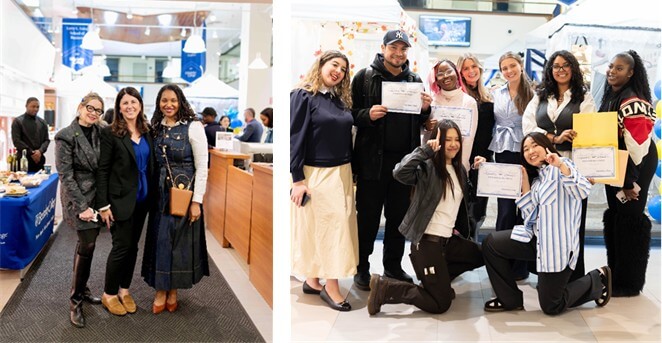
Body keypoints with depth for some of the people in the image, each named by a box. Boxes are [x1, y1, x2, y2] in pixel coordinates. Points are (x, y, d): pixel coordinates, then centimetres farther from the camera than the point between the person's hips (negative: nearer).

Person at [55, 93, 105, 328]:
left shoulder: (99, 132, 6)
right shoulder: (66, 136, -10)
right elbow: (65, 175, -12)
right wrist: (82, 206, -16)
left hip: (97, 195, 5)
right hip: (79, 197, -5)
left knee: (86, 242, 12)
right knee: (87, 244, -8)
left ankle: (82, 289, 28)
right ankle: (75, 301, 4)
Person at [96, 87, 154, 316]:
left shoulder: (146, 132, 7)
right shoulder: (110, 133, -9)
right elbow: (102, 170, -10)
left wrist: (153, 195, 6)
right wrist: (103, 204, -14)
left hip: (142, 200, 5)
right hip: (120, 200, -5)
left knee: (133, 246, 12)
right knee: (122, 246, -2)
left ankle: (124, 290, 26)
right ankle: (109, 294, 15)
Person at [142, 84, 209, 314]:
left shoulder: (193, 127, -9)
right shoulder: (156, 128, 7)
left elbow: (202, 167, -10)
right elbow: (152, 164, 12)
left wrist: (196, 201, -13)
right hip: (161, 193, 4)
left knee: (180, 241, 4)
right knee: (159, 241, 6)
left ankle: (173, 292, 18)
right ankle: (160, 292, 17)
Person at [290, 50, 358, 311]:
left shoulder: (340, 99, 12)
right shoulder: (303, 95, -8)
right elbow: (295, 137, -12)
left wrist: (349, 173, 13)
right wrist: (298, 179, -16)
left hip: (342, 173, 7)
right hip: (315, 174, -7)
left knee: (337, 226, 7)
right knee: (316, 227, -1)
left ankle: (313, 280, 17)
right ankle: (330, 287, 6)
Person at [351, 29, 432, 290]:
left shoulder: (415, 80, 12)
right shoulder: (365, 77, -1)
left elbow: (420, 123, 18)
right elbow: (351, 112, -3)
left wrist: (425, 109, -3)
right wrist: (368, 114, -22)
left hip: (404, 159, 4)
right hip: (373, 159, -4)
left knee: (398, 215, 13)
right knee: (368, 216, 4)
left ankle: (393, 265, 26)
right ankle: (362, 268, 16)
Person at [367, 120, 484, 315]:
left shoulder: (460, 170, 12)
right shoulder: (427, 167, -12)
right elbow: (400, 173, -34)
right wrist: (426, 150, -29)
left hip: (449, 239, 8)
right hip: (427, 240, -8)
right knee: (441, 304, -6)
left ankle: (440, 279, 23)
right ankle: (384, 288, 1)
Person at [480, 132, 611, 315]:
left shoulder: (561, 166, -7)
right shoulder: (536, 178, 14)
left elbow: (583, 191, -26)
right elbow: (530, 216, 3)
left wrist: (561, 165, -37)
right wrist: (524, 181, 1)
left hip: (558, 244, -7)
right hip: (536, 238, 8)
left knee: (551, 307, -2)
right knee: (491, 243, -6)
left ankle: (596, 280, 21)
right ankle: (510, 299, 7)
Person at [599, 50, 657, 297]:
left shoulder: (633, 102, -19)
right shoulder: (609, 97, 9)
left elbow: (636, 145, -22)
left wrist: (630, 181, -22)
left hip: (636, 166, -9)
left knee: (629, 220, -3)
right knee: (613, 217, 13)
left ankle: (629, 283, 8)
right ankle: (614, 274, 25)